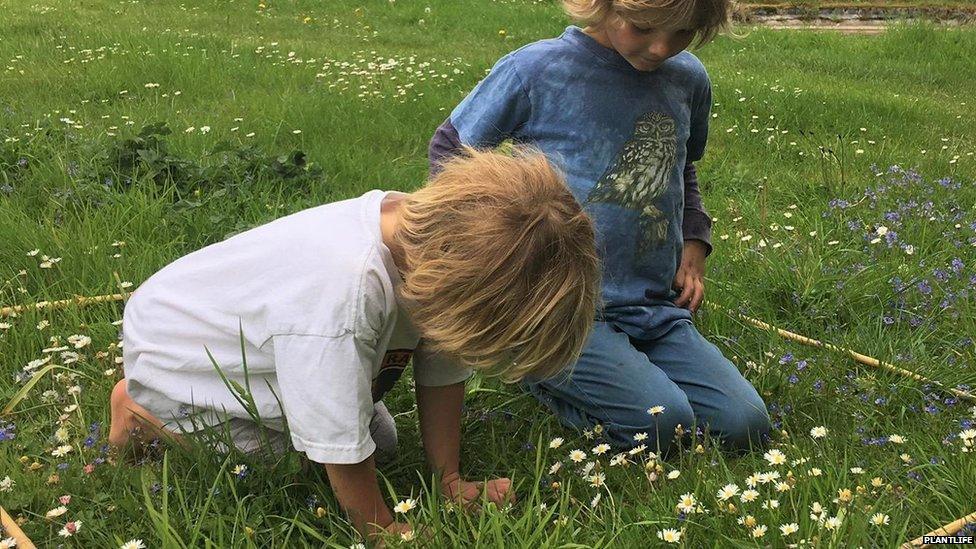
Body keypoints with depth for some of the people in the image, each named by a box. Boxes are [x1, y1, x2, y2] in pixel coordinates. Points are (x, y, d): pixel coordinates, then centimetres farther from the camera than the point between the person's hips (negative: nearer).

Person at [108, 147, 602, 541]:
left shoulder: (438, 234, -24)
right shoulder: (344, 296, -46)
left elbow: (442, 376, -10)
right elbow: (343, 455, -35)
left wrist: (450, 480, -6)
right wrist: (383, 532, -21)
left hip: (256, 331, 7)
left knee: (380, 440, 9)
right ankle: (144, 408, 9)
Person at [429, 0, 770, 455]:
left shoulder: (689, 80, 6)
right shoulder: (535, 70, -11)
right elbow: (448, 147, 2)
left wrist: (693, 245, 10)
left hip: (655, 307, 6)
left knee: (747, 425, -4)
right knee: (661, 424, -22)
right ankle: (540, 371, 5)